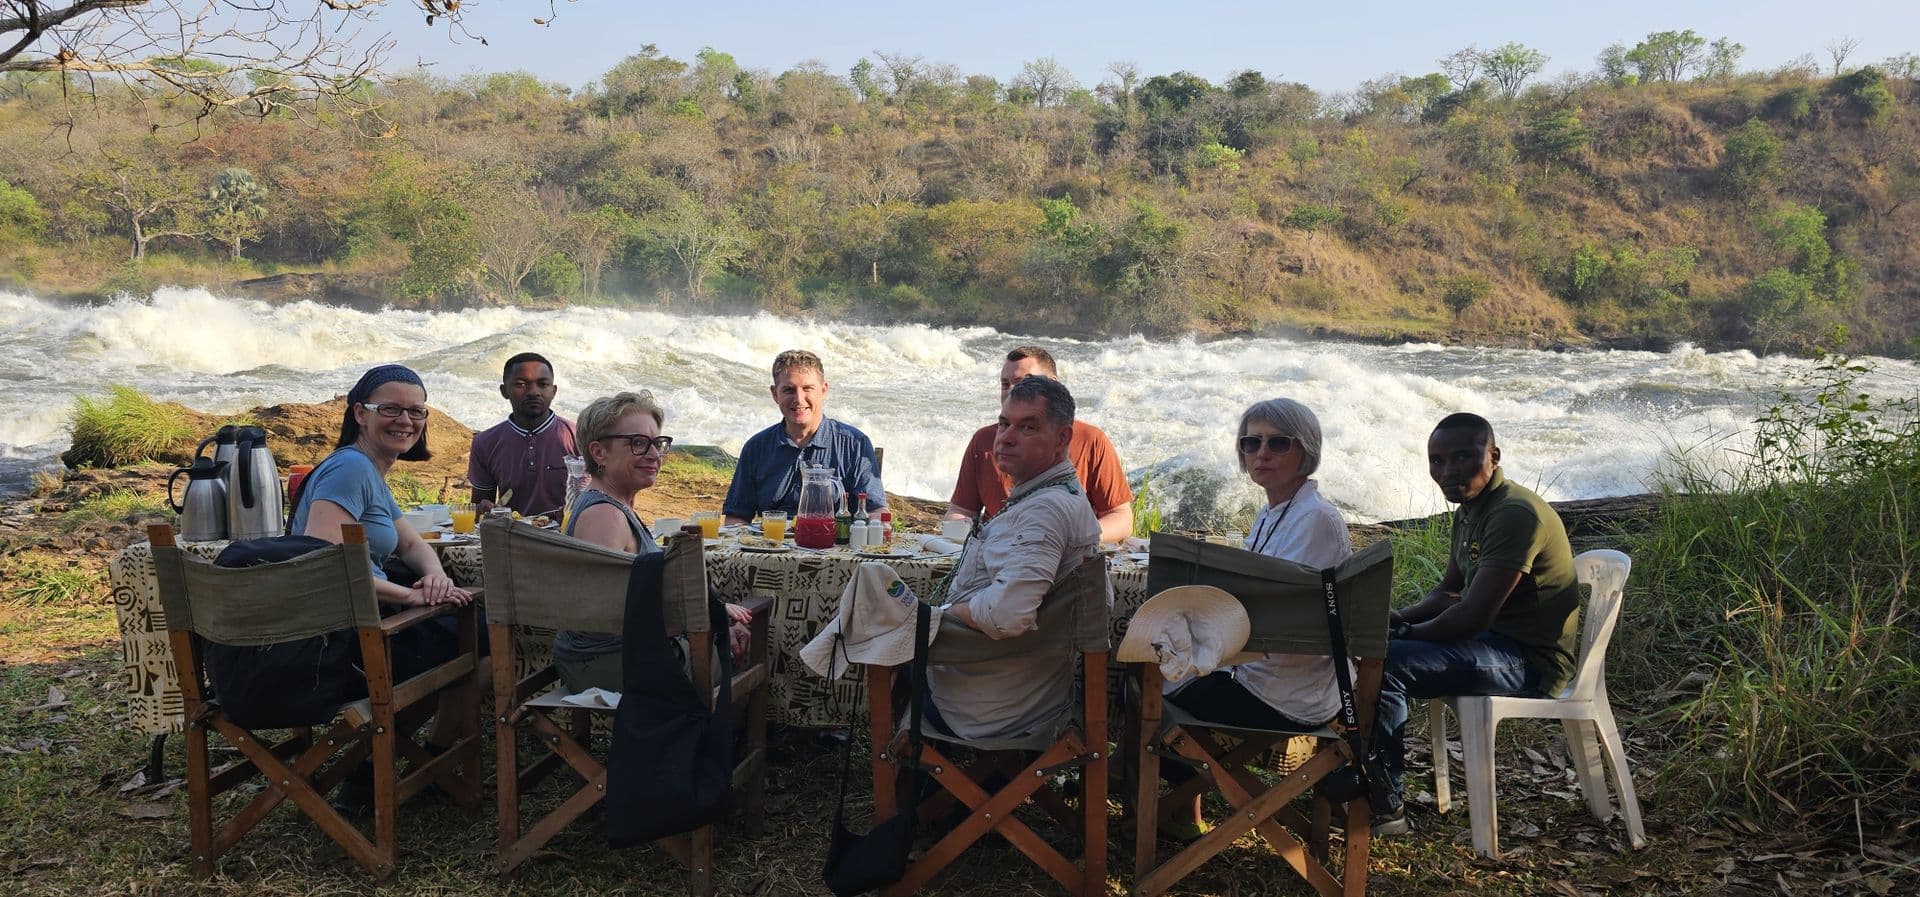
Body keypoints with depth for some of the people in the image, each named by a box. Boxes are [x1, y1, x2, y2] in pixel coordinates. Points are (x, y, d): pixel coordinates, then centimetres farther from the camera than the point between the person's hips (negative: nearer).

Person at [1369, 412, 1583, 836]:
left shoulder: (1515, 513, -21)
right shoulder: (1470, 511, 12)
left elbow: (1474, 615, -26)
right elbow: (1448, 592, 21)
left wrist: (1407, 634, -12)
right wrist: (1401, 618, 1)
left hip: (1531, 660, -11)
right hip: (1495, 641, 11)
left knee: (1385, 663, -26)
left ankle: (1385, 806, -16)